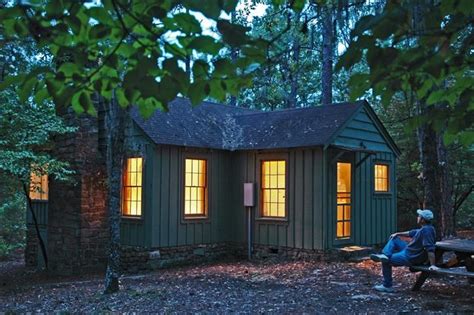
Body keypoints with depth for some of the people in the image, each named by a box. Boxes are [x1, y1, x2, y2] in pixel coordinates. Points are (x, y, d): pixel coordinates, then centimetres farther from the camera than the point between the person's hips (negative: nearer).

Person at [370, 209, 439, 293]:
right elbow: (412, 233, 22)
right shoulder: (425, 228, 4)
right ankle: (385, 255, -2)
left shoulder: (426, 230, -29)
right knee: (394, 238, 20)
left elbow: (430, 249, -35)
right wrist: (398, 234, 23)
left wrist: (432, 265, -39)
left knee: (386, 261, 4)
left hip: (410, 257, -10)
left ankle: (387, 286, 15)